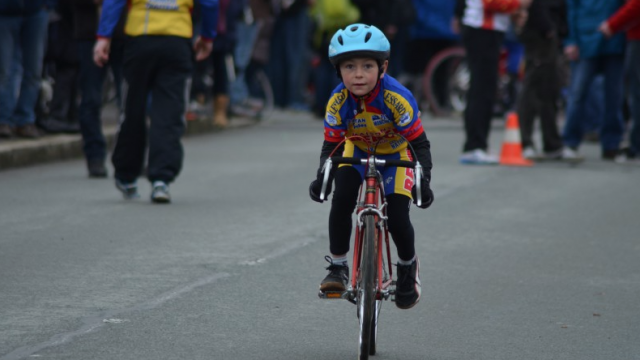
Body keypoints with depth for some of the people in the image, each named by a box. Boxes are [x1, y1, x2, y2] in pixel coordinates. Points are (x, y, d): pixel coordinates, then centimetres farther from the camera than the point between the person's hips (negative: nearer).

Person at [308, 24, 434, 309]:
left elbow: (420, 144, -26)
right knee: (341, 201, -24)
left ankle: (408, 267, 17)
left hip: (396, 156, -2)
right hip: (357, 153, 2)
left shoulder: (398, 99, -33)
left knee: (397, 218, -14)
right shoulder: (338, 102, -26)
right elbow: (331, 145, -14)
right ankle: (337, 267, -7)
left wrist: (424, 181, -39)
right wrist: (321, 178, -31)